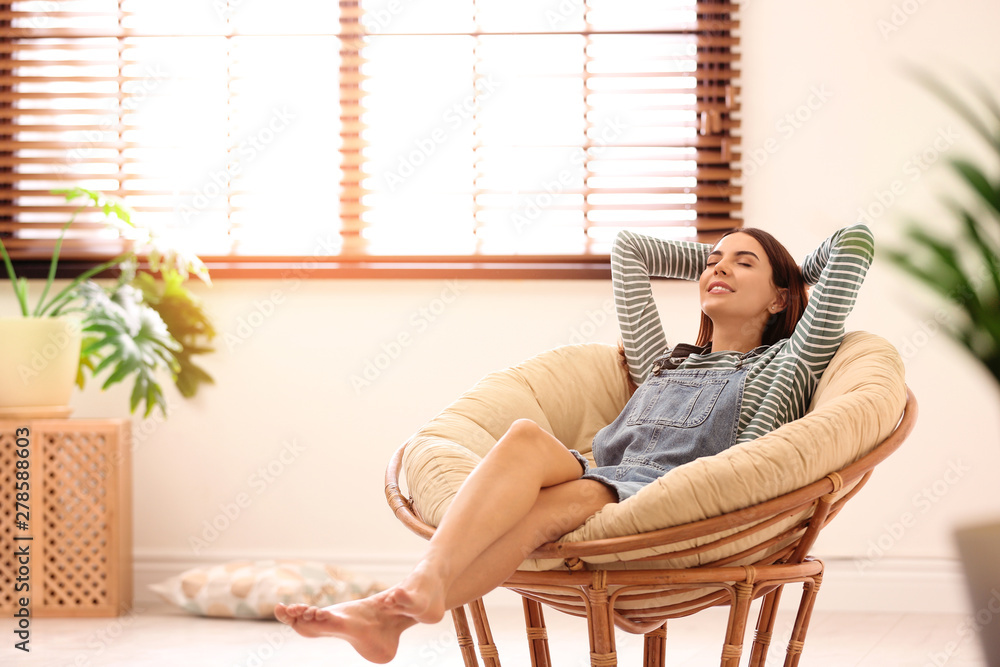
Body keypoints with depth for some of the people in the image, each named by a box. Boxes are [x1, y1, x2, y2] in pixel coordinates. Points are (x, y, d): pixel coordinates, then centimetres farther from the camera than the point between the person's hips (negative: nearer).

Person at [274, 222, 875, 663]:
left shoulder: (787, 364, 26)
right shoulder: (662, 362, 39)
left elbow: (855, 242, 25)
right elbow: (628, 247, 46)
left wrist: (795, 275, 43)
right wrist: (712, 259, 52)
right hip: (601, 479, 4)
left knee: (552, 505, -35)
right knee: (527, 438, -32)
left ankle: (391, 615, -55)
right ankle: (423, 582, -54)